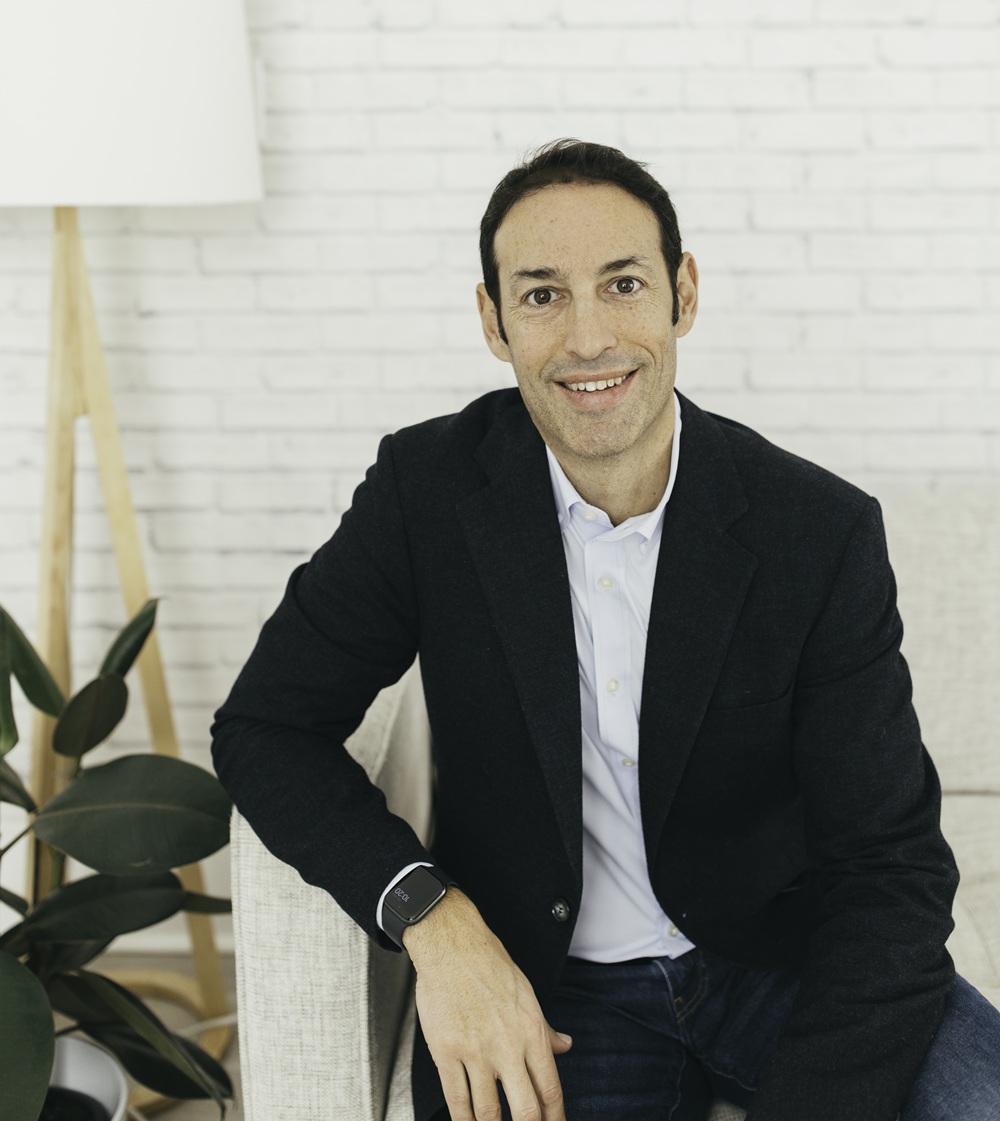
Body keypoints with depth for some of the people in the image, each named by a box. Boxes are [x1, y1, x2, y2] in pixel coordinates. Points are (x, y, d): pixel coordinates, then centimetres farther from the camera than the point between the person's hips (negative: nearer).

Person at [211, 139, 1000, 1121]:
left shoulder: (824, 533, -10)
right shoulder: (427, 488, -8)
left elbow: (888, 863, -10)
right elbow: (264, 726, -3)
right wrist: (432, 919, -19)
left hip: (783, 955, 0)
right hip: (542, 992, 0)